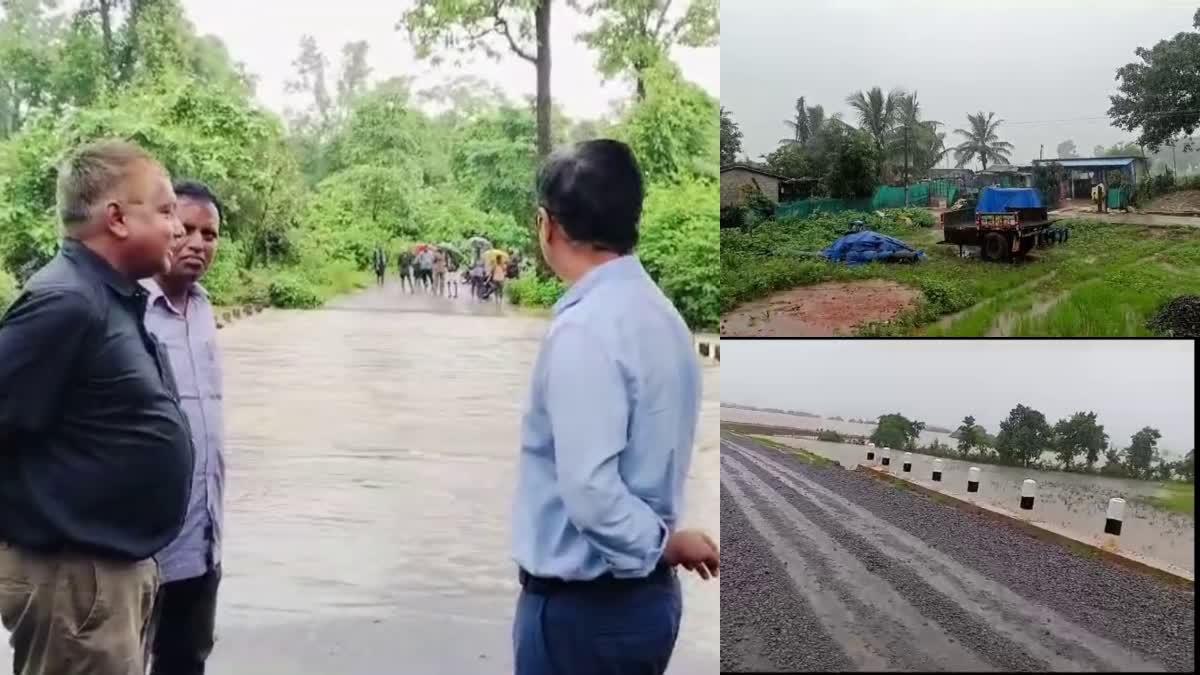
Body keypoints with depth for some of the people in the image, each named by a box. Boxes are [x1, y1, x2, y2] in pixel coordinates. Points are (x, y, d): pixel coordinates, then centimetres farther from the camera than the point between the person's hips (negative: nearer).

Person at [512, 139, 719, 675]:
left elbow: (590, 489, -26)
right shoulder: (659, 313, 6)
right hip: (644, 593, 9)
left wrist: (660, 544, -11)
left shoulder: (584, 330, -22)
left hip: (581, 606, -9)